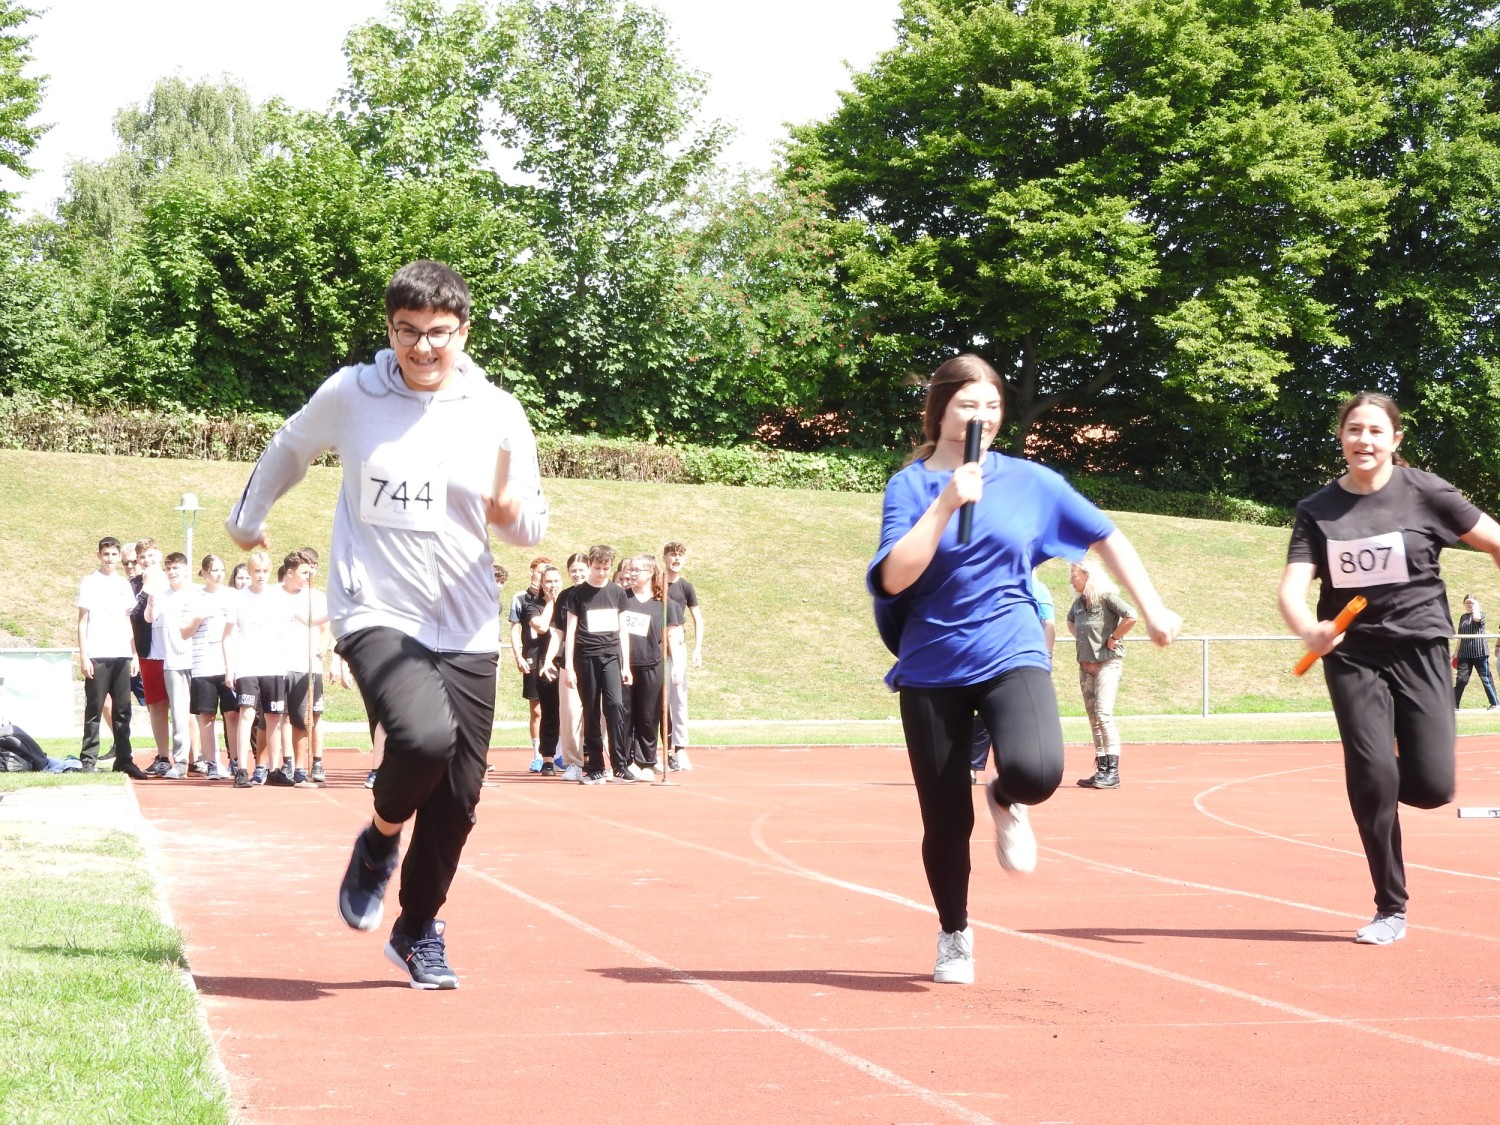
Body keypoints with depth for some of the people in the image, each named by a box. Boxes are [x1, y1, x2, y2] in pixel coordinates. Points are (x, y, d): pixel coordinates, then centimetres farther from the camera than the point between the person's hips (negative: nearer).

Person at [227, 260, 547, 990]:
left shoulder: (497, 413, 0)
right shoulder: (349, 394, -2)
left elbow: (532, 530, 6)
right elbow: (289, 450, 18)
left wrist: (511, 510, -17)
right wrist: (248, 518, 31)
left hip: (466, 629, 3)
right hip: (375, 616, -2)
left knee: (457, 798, 2)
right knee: (425, 736, -28)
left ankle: (420, 931, 27)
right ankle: (380, 841, 5)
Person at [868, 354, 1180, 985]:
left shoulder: (1027, 481, 4)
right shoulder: (910, 486, -1)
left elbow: (1106, 537, 13)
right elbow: (894, 577, -16)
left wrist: (1153, 609, 10)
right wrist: (948, 502, -20)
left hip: (1011, 655, 0)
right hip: (932, 669, 0)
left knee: (1035, 770, -30)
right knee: (945, 820, 2)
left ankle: (1006, 802, 8)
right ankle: (954, 936, 29)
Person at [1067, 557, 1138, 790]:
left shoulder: (1107, 597, -12)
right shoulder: (1079, 602, 11)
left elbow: (1131, 617, -24)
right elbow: (1070, 621, 32)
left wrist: (1113, 638, -15)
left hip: (1108, 663, -8)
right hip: (1086, 665, 8)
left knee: (1103, 713, -18)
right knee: (1093, 717, 8)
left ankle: (1113, 772, -19)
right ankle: (1102, 770, 11)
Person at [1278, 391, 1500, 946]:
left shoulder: (1424, 492, -5)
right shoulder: (1317, 509, 0)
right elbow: (1292, 588, -9)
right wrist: (1309, 631, -30)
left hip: (1419, 648, -1)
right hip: (1352, 655, 1)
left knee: (1431, 786, -10)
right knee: (1372, 780, -10)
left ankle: (1391, 774, 28)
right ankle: (1391, 909, 7)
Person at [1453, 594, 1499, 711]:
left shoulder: (1480, 613, 2)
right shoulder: (1463, 617, 16)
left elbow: (1476, 618, -25)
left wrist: (1476, 607, -7)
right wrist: (1456, 652, 20)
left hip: (1480, 653, -4)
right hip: (1464, 654, 4)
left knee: (1486, 678, 0)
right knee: (1461, 679, -2)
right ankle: (1454, 705, -1)